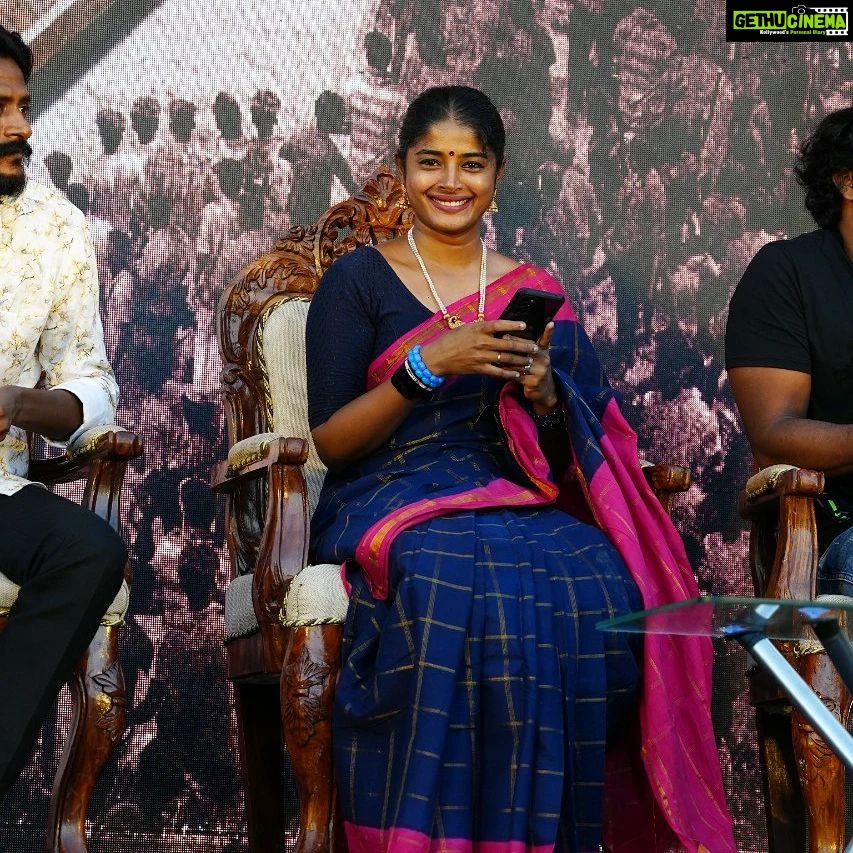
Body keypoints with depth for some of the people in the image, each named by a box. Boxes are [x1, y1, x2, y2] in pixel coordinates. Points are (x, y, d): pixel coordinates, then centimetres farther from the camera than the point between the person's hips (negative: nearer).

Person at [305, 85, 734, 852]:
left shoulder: (538, 294, 18)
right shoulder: (358, 282, 9)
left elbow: (580, 454, 17)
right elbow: (330, 442, 1)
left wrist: (545, 394, -5)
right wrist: (429, 365, -12)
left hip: (524, 506, 3)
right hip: (395, 503, -2)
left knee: (599, 589, -32)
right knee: (454, 589, -38)